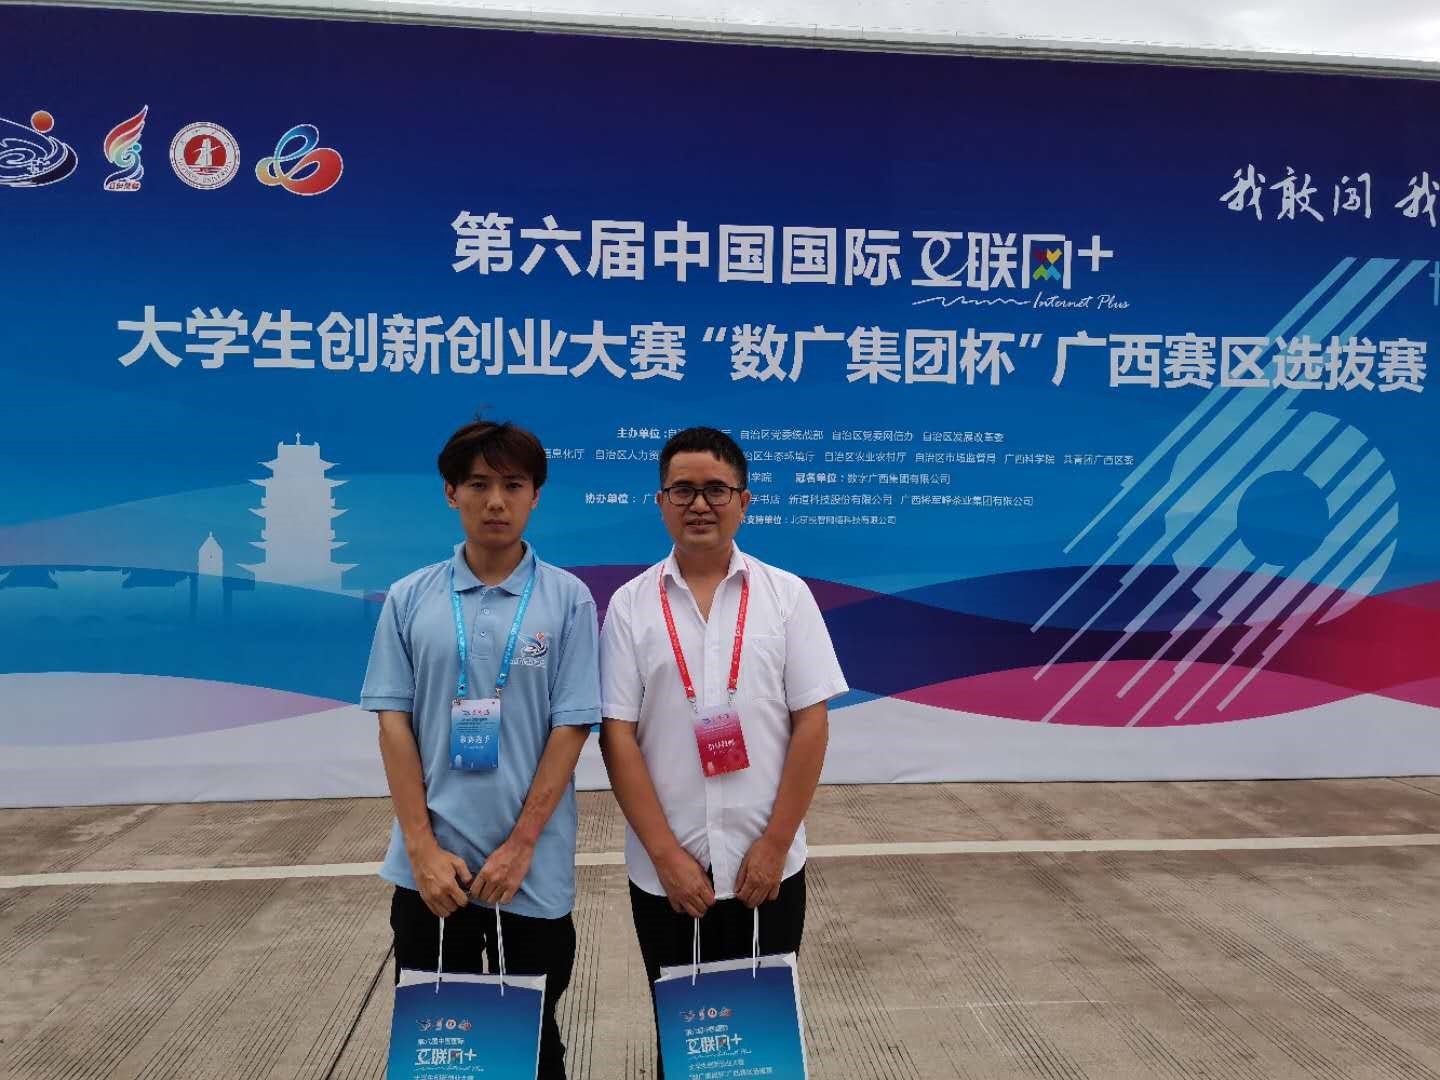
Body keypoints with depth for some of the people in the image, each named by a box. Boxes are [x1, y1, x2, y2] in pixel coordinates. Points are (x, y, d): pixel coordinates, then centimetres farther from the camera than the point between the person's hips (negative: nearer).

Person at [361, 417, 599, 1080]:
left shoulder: (568, 599, -5)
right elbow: (394, 723, -1)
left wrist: (519, 846, -11)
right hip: (430, 866, 2)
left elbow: (570, 729, -7)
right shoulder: (409, 598, 1)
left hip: (532, 868, -1)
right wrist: (422, 847, -7)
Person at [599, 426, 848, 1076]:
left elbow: (811, 726, -4)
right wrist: (667, 855, -10)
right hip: (665, 872, 0)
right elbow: (617, 737, -5)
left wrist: (774, 845, -9)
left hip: (767, 866, 0)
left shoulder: (787, 595, -2)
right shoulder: (631, 605, -3)